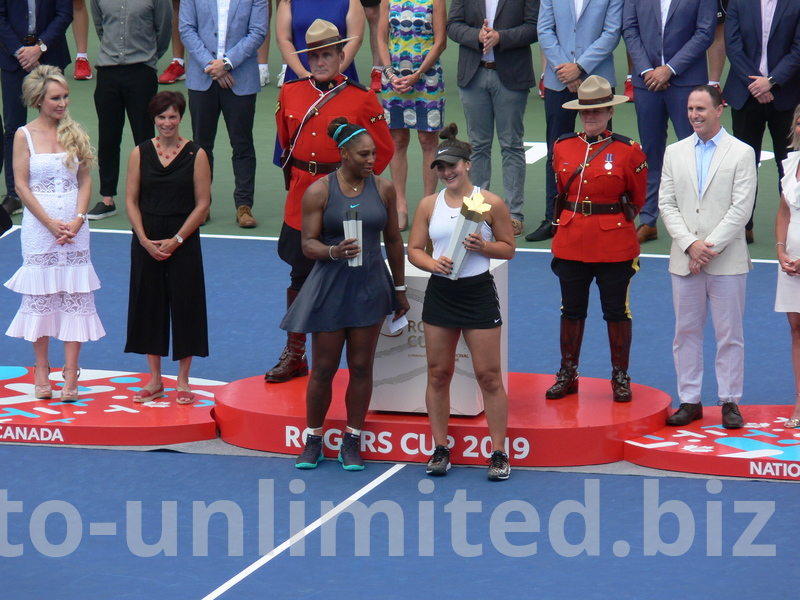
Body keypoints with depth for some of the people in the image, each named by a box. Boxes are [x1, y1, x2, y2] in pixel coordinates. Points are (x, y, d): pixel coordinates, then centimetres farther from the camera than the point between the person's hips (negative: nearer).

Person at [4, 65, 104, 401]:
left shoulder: (75, 133, 6)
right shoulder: (25, 136, -2)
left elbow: (85, 181, 5)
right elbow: (21, 185, -5)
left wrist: (77, 220, -9)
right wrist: (51, 223, -12)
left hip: (74, 226, 2)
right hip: (39, 226, -2)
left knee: (75, 297, -1)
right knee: (39, 297, 3)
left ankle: (71, 374, 1)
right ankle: (41, 370, 14)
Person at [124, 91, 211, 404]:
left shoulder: (195, 154, -4)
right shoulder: (140, 153, 2)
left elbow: (202, 204, -5)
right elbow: (131, 200, 2)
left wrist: (176, 240, -12)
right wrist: (145, 240, -9)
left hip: (183, 241, -2)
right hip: (146, 241, 2)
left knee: (184, 306, 1)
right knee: (148, 305, 7)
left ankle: (183, 381, 13)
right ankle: (155, 380, 18)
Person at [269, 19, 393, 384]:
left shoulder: (362, 100, -7)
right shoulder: (290, 94, 5)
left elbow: (383, 150, -1)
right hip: (301, 200, 4)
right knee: (300, 277, 9)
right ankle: (294, 356, 18)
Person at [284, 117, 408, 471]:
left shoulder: (383, 189, 3)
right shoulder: (319, 192, -5)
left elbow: (393, 240, 11)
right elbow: (308, 244, -7)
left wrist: (400, 288, 14)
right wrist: (334, 251, -28)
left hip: (370, 288, 2)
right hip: (330, 287, -2)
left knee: (361, 366, 5)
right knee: (324, 368, 3)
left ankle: (352, 443, 15)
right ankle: (313, 441, 16)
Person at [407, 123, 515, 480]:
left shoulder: (490, 203, -3)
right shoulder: (429, 205, 5)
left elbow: (509, 248, 3)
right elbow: (413, 248, 8)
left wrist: (483, 246, -16)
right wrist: (432, 263, -13)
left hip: (478, 293, -3)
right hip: (440, 292, 3)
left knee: (489, 376, -2)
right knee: (438, 374, 6)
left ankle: (499, 453, 4)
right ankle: (440, 449, 17)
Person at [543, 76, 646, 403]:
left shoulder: (629, 151, -5)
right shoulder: (562, 147, 5)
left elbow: (637, 200, 4)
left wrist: (608, 216, 8)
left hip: (615, 245, -3)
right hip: (571, 243, 3)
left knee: (616, 310, 5)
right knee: (571, 310, 10)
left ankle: (620, 376, 15)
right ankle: (567, 374, 21)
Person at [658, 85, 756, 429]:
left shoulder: (741, 153, -1)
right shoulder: (674, 153, 10)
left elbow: (741, 209, -7)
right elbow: (667, 204, 4)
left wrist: (710, 246, -14)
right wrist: (690, 244, -10)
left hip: (728, 260, -3)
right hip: (684, 259, 3)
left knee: (729, 335, 2)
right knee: (686, 332, 7)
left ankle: (730, 401, 10)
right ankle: (689, 401, 14)